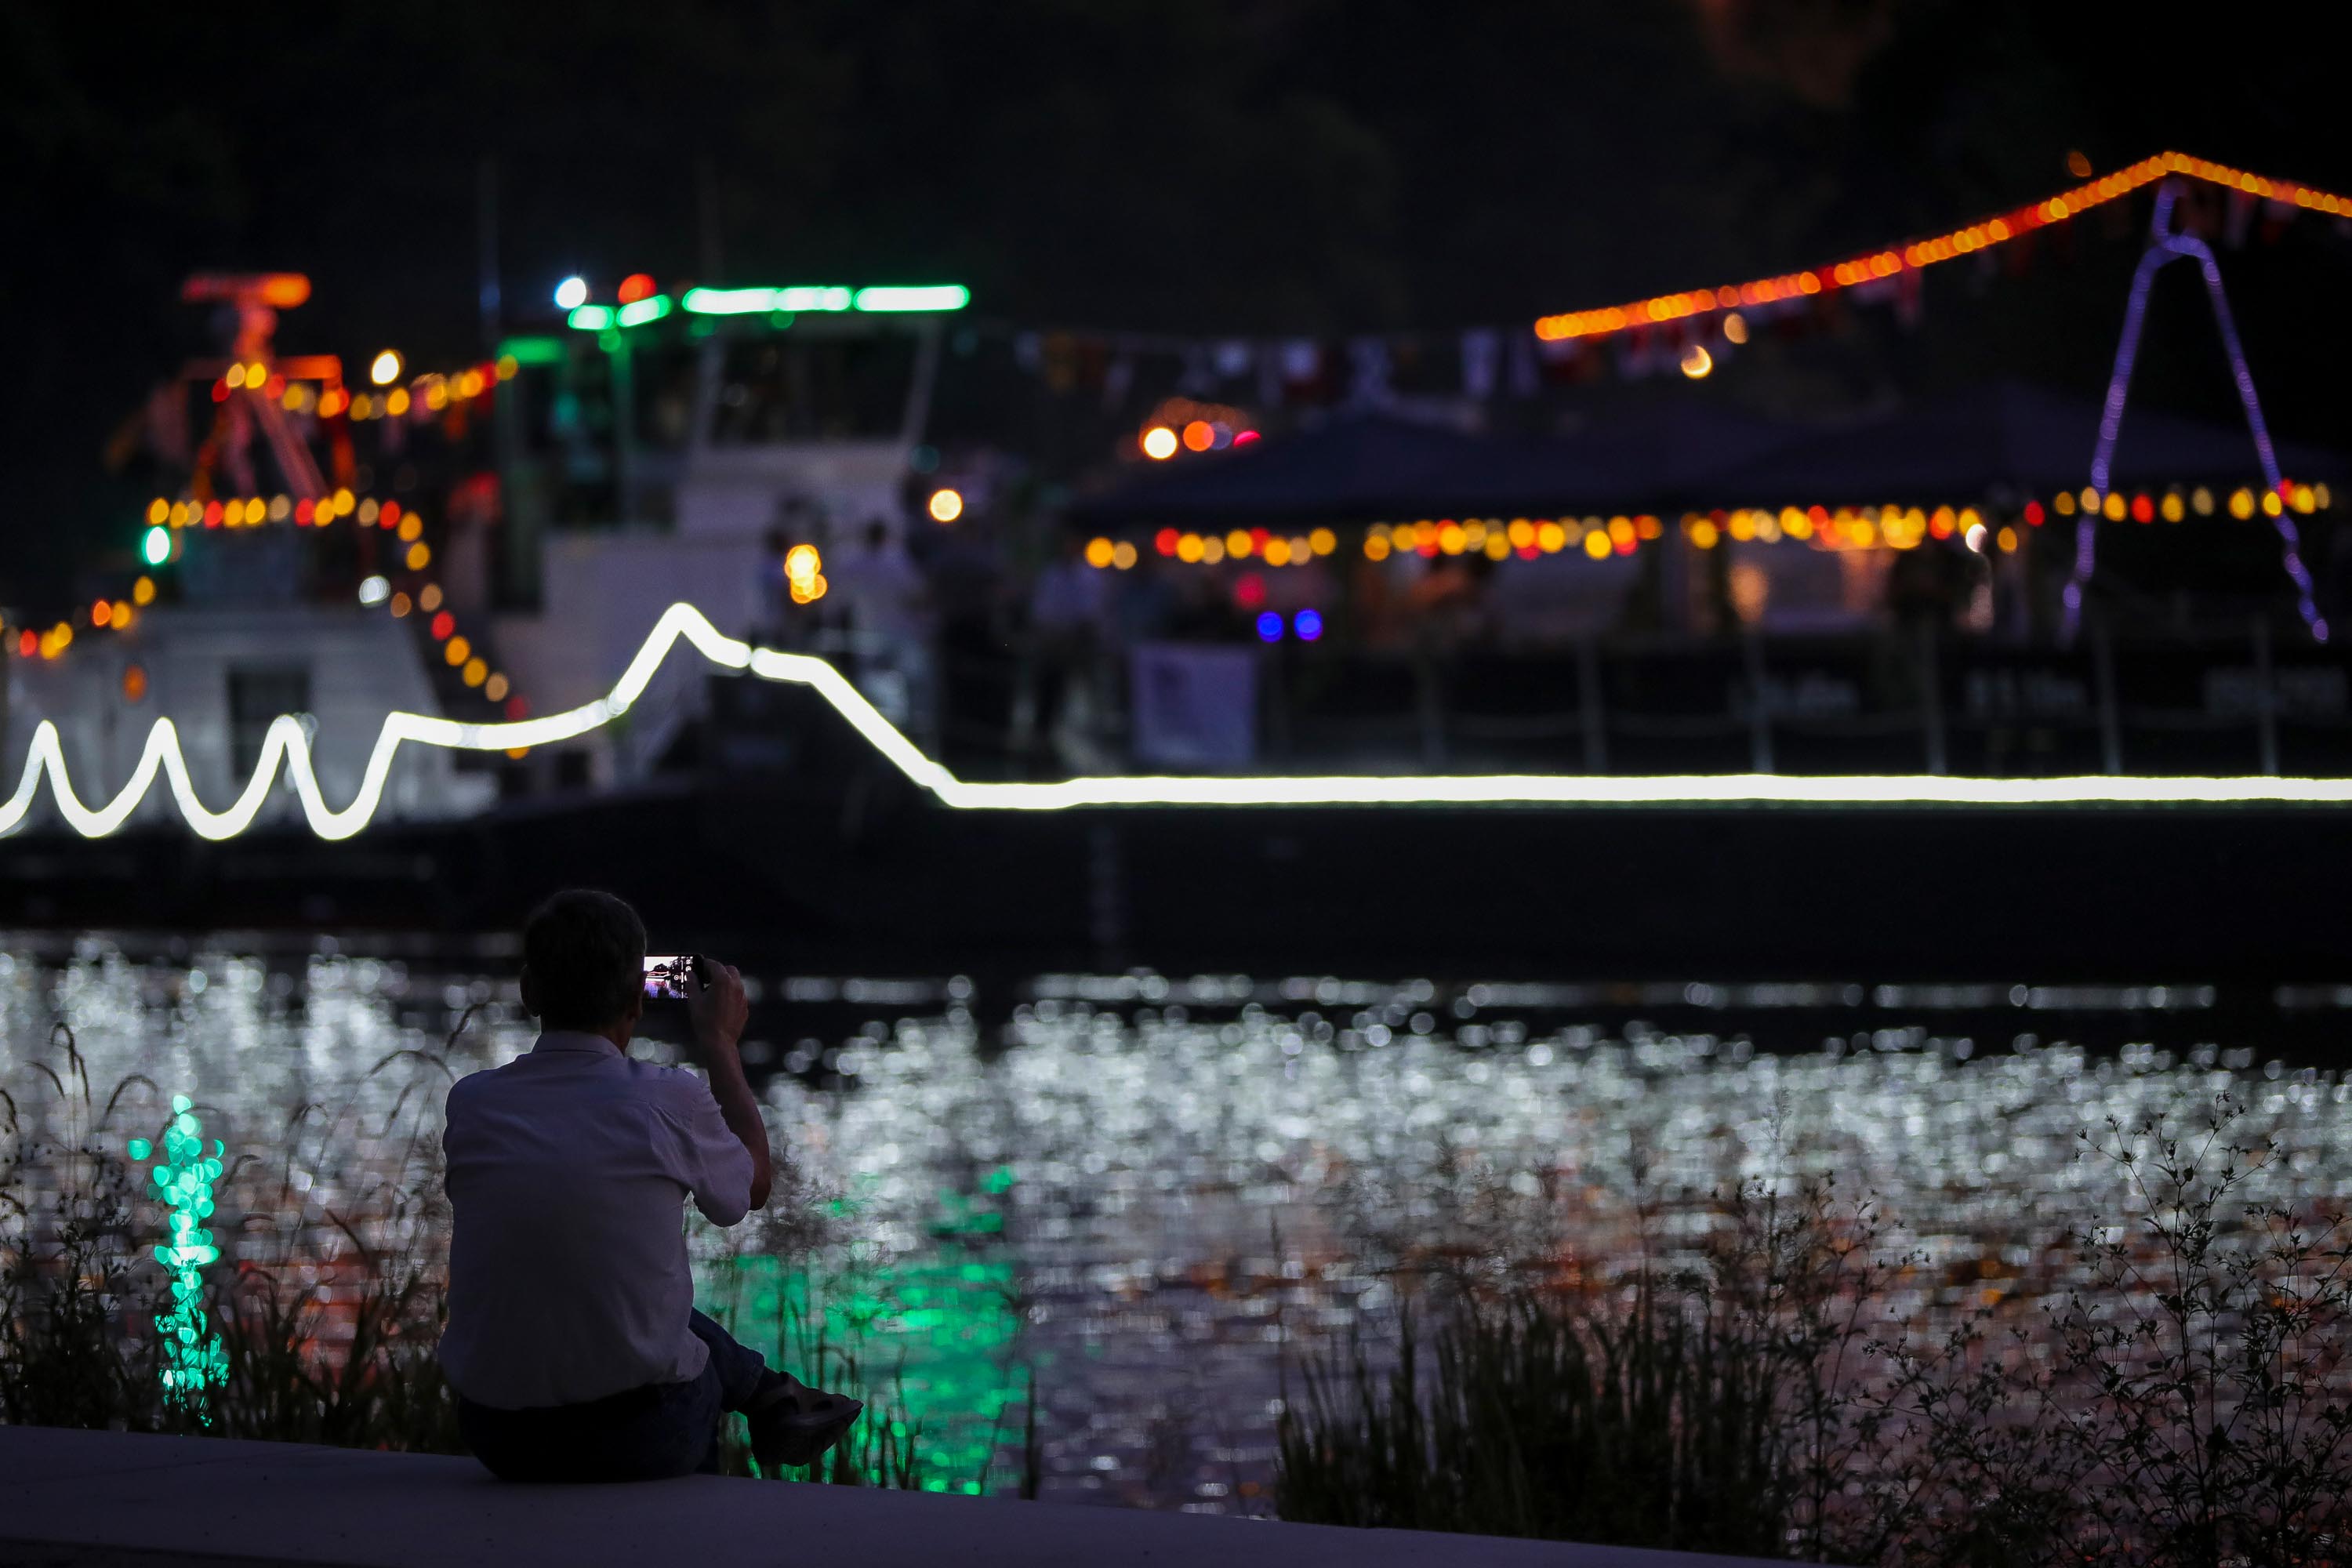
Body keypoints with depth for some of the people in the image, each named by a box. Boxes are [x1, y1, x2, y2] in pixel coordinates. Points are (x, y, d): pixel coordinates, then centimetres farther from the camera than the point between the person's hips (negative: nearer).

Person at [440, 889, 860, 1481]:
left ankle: (768, 1398, 52)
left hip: (498, 1439, 3)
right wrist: (720, 1043, 23)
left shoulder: (469, 1104, -5)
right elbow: (751, 1184, 11)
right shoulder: (668, 1102, -13)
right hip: (642, 1441, -3)